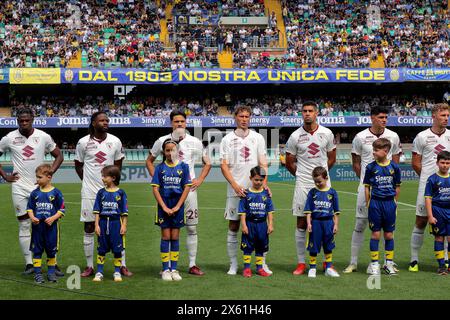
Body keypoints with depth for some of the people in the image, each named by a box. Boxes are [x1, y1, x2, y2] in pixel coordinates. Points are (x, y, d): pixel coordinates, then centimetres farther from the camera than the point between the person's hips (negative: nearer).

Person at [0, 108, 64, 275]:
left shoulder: (43, 137, 0)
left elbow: (59, 156, 10)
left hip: (40, 186, 0)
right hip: (20, 187, 0)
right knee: (24, 225, 3)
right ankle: (29, 263, 9)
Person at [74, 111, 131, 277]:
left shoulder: (115, 141, 1)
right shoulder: (83, 142, -2)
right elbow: (78, 165, 10)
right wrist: (88, 181, 7)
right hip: (90, 192, -1)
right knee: (89, 228, 4)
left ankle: (122, 265, 7)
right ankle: (90, 266, 13)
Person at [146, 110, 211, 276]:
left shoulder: (195, 142, 5)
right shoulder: (162, 141, 3)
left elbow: (207, 163, 16)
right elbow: (149, 161, 15)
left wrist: (199, 180, 3)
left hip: (188, 188, 1)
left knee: (192, 228, 0)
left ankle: (192, 265, 7)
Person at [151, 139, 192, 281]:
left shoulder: (183, 167, 2)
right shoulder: (160, 168, 1)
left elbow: (186, 188, -1)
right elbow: (155, 189, -2)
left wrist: (177, 207, -8)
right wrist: (164, 207, -9)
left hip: (178, 206, 0)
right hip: (163, 206, 0)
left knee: (175, 237, 5)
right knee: (165, 236, 2)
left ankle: (174, 269, 10)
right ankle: (165, 269, 5)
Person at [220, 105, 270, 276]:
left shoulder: (258, 138, 9)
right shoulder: (227, 139, 4)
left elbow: (263, 163, 6)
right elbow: (224, 165, -1)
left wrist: (264, 183, -10)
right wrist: (235, 185, -13)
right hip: (235, 190, -1)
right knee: (233, 227, 2)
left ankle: (262, 263, 9)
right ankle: (233, 265, 10)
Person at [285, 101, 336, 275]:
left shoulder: (327, 134, 2)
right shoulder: (295, 136, -2)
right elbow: (289, 163, 8)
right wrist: (301, 174, 10)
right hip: (303, 185, -1)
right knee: (301, 224, 2)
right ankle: (301, 263, 8)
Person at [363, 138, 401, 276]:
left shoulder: (394, 167, 1)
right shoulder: (371, 167, -1)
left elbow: (397, 186, 9)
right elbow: (367, 187, 3)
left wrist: (394, 202, 6)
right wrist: (368, 204, 0)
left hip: (389, 203, 1)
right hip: (375, 202, -1)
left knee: (389, 234, 7)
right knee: (376, 233, 2)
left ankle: (389, 263, 17)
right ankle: (374, 264, 9)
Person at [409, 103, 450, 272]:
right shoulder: (422, 137, 0)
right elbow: (415, 163, 3)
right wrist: (429, 177, 4)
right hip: (427, 186, -3)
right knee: (421, 222, 1)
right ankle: (414, 259, 9)